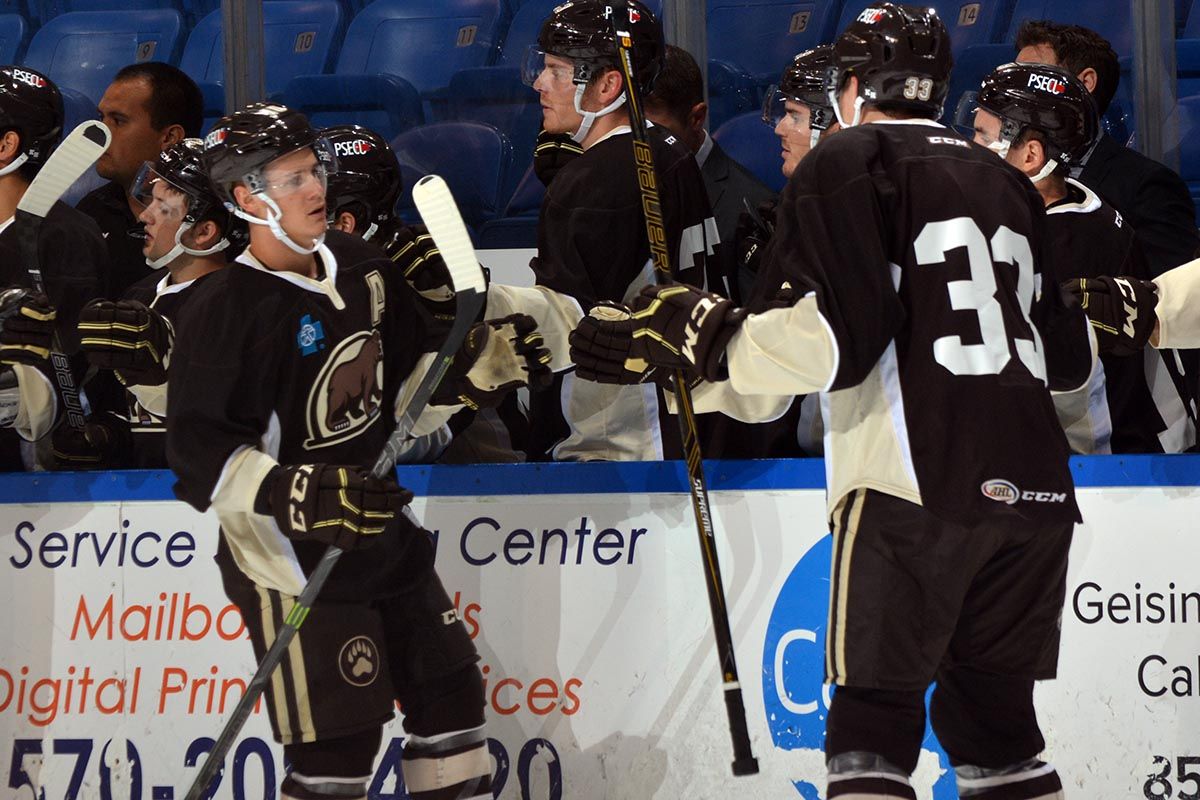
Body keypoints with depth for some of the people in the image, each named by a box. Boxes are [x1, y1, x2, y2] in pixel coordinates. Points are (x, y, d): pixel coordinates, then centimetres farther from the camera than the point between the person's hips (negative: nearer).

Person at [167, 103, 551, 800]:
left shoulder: (361, 269, 5)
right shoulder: (226, 308, -18)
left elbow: (408, 387, 15)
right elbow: (198, 452, -21)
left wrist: (481, 362, -3)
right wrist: (299, 495, -32)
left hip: (384, 530, 8)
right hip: (291, 554, -8)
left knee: (450, 693, 15)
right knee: (339, 741, -8)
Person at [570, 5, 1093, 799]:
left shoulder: (848, 165, -1)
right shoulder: (1007, 184, 19)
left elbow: (840, 337, -13)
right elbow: (1072, 359, 21)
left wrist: (698, 334, -3)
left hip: (915, 490, -6)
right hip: (1033, 491, 6)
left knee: (875, 716, -3)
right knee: (996, 717, 14)